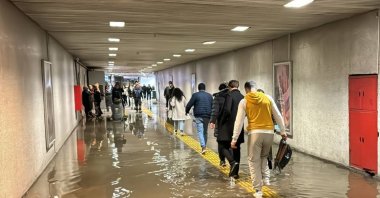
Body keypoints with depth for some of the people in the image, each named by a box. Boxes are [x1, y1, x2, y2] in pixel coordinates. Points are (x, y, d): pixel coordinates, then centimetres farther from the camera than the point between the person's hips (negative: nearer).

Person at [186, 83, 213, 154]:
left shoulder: (195, 95, -3)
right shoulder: (209, 95, 12)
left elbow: (189, 105, -4)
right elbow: (213, 106, 15)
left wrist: (187, 111, 14)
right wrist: (211, 115, 24)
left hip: (199, 116, -4)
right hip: (207, 116, 4)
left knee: (200, 131, -6)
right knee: (205, 131, 15)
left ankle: (203, 146, -20)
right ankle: (204, 146, 21)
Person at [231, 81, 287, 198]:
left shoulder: (244, 102, 0)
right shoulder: (268, 98, 6)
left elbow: (239, 121, -3)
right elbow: (278, 116, 9)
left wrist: (234, 139, -1)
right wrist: (283, 131, 17)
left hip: (255, 133, -3)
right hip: (269, 132, 3)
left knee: (254, 161, 7)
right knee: (263, 157, 27)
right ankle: (266, 178, 11)